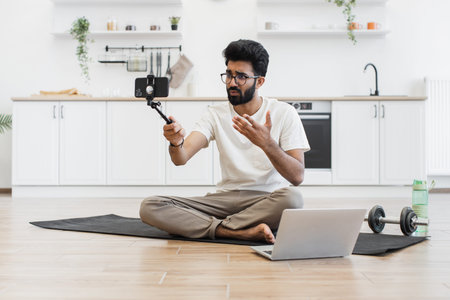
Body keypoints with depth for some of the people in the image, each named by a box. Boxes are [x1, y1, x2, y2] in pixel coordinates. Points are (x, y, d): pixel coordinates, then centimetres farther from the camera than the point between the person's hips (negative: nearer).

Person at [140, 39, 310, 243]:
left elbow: (297, 177, -11)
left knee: (292, 197, -39)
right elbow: (181, 158, -9)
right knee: (150, 207, -18)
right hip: (226, 198, 3)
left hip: (267, 202, -2)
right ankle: (243, 232, -25)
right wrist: (176, 143, -33)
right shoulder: (216, 114, 6)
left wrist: (267, 143, -27)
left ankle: (218, 228, -20)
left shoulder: (283, 113, -2)